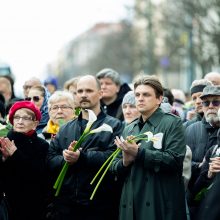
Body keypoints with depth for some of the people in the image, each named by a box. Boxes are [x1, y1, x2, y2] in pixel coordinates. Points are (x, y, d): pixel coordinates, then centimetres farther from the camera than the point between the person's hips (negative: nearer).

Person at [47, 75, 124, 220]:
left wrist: (82, 156, -21)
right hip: (65, 203, 4)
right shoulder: (65, 129, 18)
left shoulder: (114, 126, 2)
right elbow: (51, 160, 8)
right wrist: (65, 159, -13)